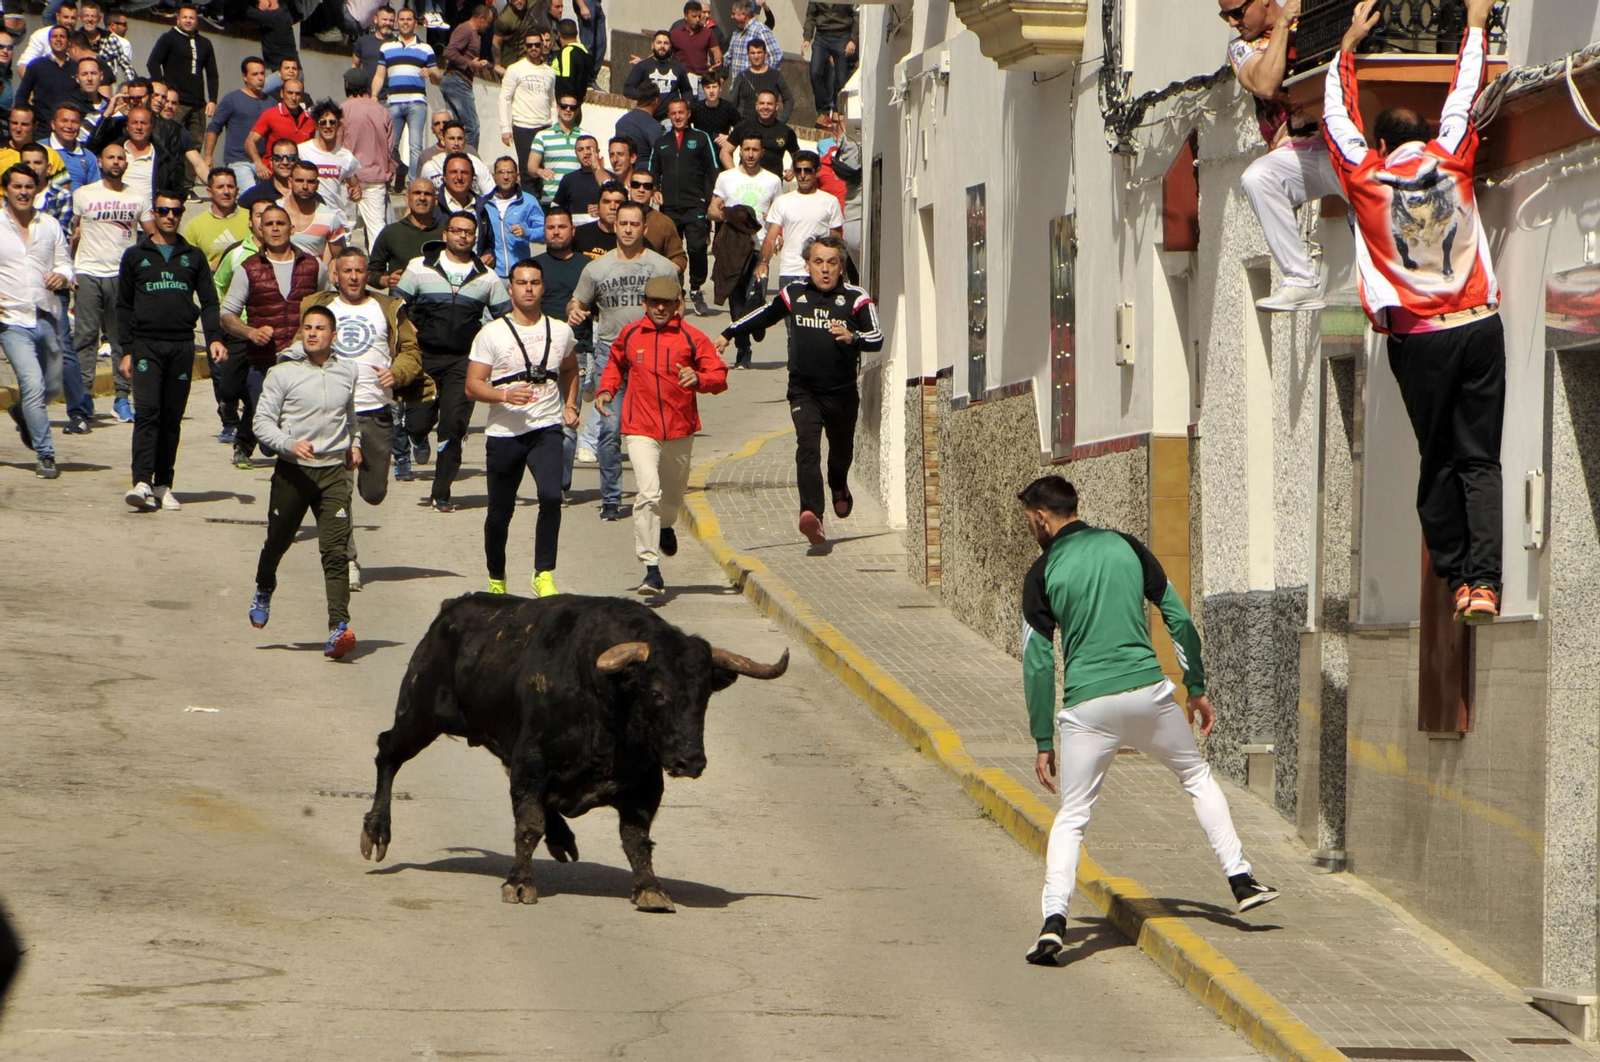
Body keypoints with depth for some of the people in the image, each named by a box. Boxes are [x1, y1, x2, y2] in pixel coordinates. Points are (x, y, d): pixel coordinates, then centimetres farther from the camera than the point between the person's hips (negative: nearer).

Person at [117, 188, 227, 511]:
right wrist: (127, 350, 1)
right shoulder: (135, 256, 10)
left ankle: (163, 486, 8)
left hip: (182, 345, 2)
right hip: (146, 344, -2)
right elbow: (124, 306, 10)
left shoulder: (193, 257, 15)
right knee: (147, 411, -16)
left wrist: (214, 337, -4)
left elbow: (208, 301, 12)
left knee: (172, 418, 3)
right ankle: (142, 482, -23)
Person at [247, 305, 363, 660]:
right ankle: (264, 590, 47)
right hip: (293, 470, -1)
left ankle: (339, 628, -19)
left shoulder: (348, 371, 8)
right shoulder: (284, 373, -5)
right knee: (277, 540, 14)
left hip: (334, 471, 1)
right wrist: (289, 445, -21)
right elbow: (263, 420, -6)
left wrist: (354, 443, 16)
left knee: (336, 551, -11)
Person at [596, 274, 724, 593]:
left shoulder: (692, 338, -3)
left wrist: (699, 379, -28)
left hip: (680, 430, 1)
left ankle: (666, 527, 57)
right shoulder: (630, 335, 3)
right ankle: (651, 570, -21)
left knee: (673, 493, 19)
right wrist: (606, 390, 7)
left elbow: (719, 376, -7)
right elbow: (615, 363, 24)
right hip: (641, 430, -1)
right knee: (647, 492, -19)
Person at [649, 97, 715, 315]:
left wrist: (710, 199, -3)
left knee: (697, 248, -13)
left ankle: (696, 290, 2)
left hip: (695, 206, -3)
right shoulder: (661, 143, 19)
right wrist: (655, 190, 5)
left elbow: (713, 170, 6)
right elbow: (653, 171, 25)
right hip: (668, 207, 3)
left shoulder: (701, 139, 8)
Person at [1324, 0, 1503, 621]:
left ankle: (1456, 577, 3)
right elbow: (1464, 98, 20)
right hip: (1480, 326, 1)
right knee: (1480, 460, -2)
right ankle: (1485, 581, -14)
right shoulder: (1450, 161, 6)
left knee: (1438, 463, 7)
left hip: (1418, 338, -1)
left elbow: (1338, 114, 19)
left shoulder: (1366, 179, 4)